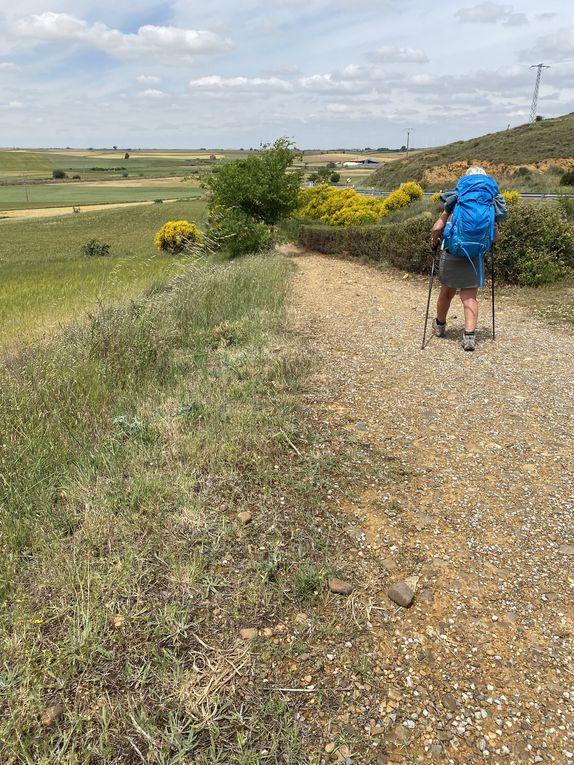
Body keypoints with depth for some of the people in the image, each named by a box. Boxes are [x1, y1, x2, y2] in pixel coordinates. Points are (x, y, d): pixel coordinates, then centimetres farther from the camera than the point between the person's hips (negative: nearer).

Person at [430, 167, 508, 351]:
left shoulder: (456, 201, -3)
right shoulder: (491, 206, 2)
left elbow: (437, 228, -11)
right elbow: (495, 238, 4)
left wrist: (434, 241, 8)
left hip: (451, 253, 0)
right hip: (474, 257, 1)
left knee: (446, 292, 16)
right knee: (470, 297, 3)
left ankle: (440, 325, 38)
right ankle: (470, 335, -13)